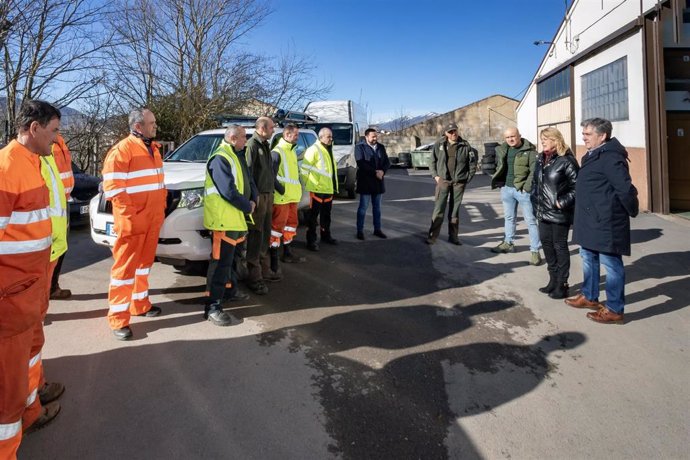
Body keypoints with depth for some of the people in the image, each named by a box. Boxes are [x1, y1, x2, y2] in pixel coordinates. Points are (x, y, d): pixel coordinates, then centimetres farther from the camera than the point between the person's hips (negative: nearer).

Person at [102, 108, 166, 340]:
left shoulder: (153, 148, 15)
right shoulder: (122, 150, -12)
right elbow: (112, 187, -17)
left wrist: (161, 208, 14)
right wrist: (130, 216, -20)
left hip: (153, 219, 8)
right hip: (133, 220, -8)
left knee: (144, 262, 18)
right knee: (125, 267, -3)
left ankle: (140, 303, 32)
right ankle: (118, 318, 4)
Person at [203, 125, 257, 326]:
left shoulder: (235, 157, 16)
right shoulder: (220, 159, -17)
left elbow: (248, 181, 16)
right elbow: (228, 191, -25)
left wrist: (253, 200, -3)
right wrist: (247, 207, -13)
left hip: (235, 217, 10)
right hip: (223, 218, -10)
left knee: (229, 257, 22)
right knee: (221, 260, -9)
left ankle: (230, 288, 38)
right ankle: (213, 306, -5)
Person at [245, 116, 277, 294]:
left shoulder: (265, 145, 16)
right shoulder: (252, 145, -13)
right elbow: (248, 172, -18)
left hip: (268, 195, 9)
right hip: (258, 196, -9)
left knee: (265, 235, 16)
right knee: (256, 236, -5)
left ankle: (264, 269, 28)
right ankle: (254, 277, 2)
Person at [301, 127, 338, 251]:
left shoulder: (329, 150, 16)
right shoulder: (314, 149, -13)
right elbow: (304, 168, -16)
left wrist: (334, 186, 22)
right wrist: (307, 183, -13)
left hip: (328, 189, 9)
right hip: (317, 189, -9)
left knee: (326, 214, 20)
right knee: (313, 215, -3)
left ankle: (326, 235, 34)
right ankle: (311, 240, 3)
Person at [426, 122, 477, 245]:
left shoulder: (465, 146, 0)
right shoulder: (439, 145, 1)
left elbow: (473, 163, 5)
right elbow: (432, 161, 7)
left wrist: (467, 178, 0)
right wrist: (435, 175, -2)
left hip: (459, 183, 1)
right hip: (443, 181, -1)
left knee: (455, 210, 9)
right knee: (438, 209, -4)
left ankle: (453, 236, 18)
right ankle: (432, 236, 0)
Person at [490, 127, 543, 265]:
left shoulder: (530, 150, -9)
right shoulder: (502, 150, 9)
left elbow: (534, 170, -15)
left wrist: (527, 186, -23)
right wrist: (499, 182, 10)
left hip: (523, 190, -6)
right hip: (506, 188, 6)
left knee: (530, 220, -2)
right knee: (509, 217, 20)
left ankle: (535, 251, 2)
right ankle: (508, 243, 36)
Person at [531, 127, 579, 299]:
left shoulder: (566, 160, -13)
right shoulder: (541, 159, 10)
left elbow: (577, 185, -15)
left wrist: (563, 202, -19)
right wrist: (535, 202, 9)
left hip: (559, 212, -7)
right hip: (543, 211, 7)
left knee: (560, 246, 2)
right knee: (546, 243, 13)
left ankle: (562, 285, 13)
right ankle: (553, 280, 27)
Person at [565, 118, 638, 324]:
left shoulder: (610, 158, -20)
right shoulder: (593, 156, 13)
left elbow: (626, 190, -23)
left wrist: (632, 212, -8)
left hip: (605, 223, -10)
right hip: (590, 221, 10)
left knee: (611, 264, 0)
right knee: (589, 259, 21)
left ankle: (614, 310, 11)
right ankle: (589, 297, 37)